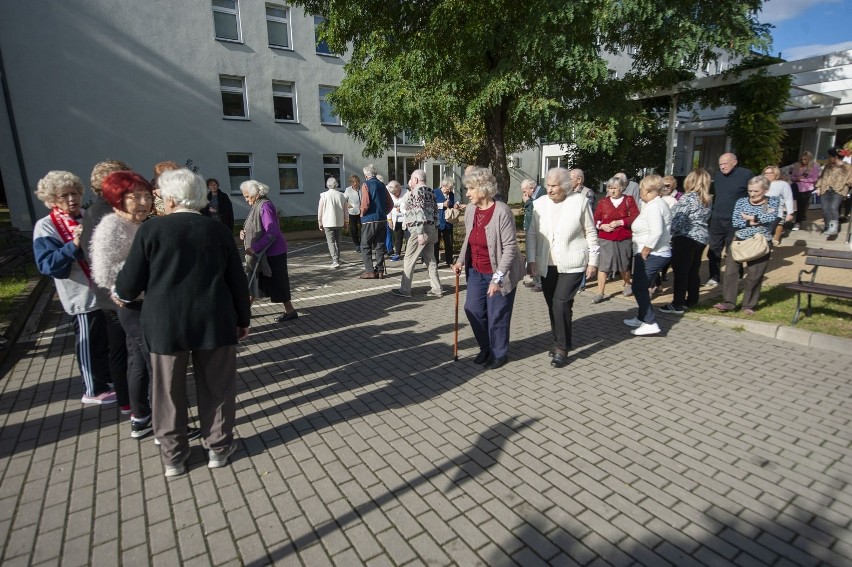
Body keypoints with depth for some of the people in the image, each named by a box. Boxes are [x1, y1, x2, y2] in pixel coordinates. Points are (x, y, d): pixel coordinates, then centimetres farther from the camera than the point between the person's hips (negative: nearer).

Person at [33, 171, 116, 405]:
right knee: (89, 342, 5)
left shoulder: (87, 217, 7)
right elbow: (47, 265, -20)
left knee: (106, 338, 19)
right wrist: (73, 246, -31)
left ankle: (108, 375, 38)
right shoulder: (45, 226, -10)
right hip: (83, 294, -6)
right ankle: (93, 390, 19)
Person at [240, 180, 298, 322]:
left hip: (272, 252, -10)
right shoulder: (257, 205, 12)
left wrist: (254, 248, -27)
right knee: (255, 281, 15)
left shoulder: (265, 206, -18)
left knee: (276, 282, -1)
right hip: (262, 252, 10)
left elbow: (271, 233, -25)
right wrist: (244, 233, 1)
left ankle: (290, 311, 12)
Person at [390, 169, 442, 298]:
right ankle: (436, 289, 13)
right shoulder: (430, 191, 15)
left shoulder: (417, 191, -11)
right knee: (430, 259, 11)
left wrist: (420, 233, -23)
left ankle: (405, 290, 4)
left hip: (419, 230, -9)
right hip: (432, 228, 9)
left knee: (409, 260, 0)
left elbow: (419, 212, -20)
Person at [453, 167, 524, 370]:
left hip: (499, 272, -6)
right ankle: (485, 348, 30)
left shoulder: (502, 211, -21)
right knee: (473, 309, 9)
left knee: (497, 315, 4)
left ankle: (499, 353, 26)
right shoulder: (470, 209, 0)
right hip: (476, 270, 7)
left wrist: (498, 277, -26)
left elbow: (510, 246, -22)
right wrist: (460, 260, 8)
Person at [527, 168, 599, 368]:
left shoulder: (580, 201, -5)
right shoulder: (539, 204, 1)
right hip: (547, 265, 4)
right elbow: (532, 233, 5)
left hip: (572, 265, -3)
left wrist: (593, 261, 1)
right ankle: (559, 342, 29)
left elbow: (591, 233, 1)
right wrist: (531, 259, -3)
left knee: (561, 303, -12)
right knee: (552, 305, 10)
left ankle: (562, 348, 2)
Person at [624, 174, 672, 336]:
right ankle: (642, 318, 28)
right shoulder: (658, 204, 15)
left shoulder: (653, 206, -16)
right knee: (642, 287, 18)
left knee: (639, 288, -5)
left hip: (651, 255, -10)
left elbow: (656, 232, -27)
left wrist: (645, 251, -19)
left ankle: (650, 323, -3)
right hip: (657, 254, 10)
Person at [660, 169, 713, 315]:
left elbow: (678, 219, -17)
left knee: (680, 271, -4)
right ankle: (692, 301, 24)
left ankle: (678, 304, -1)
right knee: (693, 271, 15)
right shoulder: (708, 199, 11)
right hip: (702, 238, 8)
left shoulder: (688, 197, -13)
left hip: (686, 238, -8)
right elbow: (705, 219, 15)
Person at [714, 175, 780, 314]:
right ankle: (728, 302, 3)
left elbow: (771, 218, -15)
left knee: (754, 276, 2)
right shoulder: (741, 202, 5)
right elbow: (735, 222, -7)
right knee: (730, 270, -5)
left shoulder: (774, 201, 4)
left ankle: (749, 305, 14)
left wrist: (750, 217, -10)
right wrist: (758, 220, -12)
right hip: (739, 241, 2)